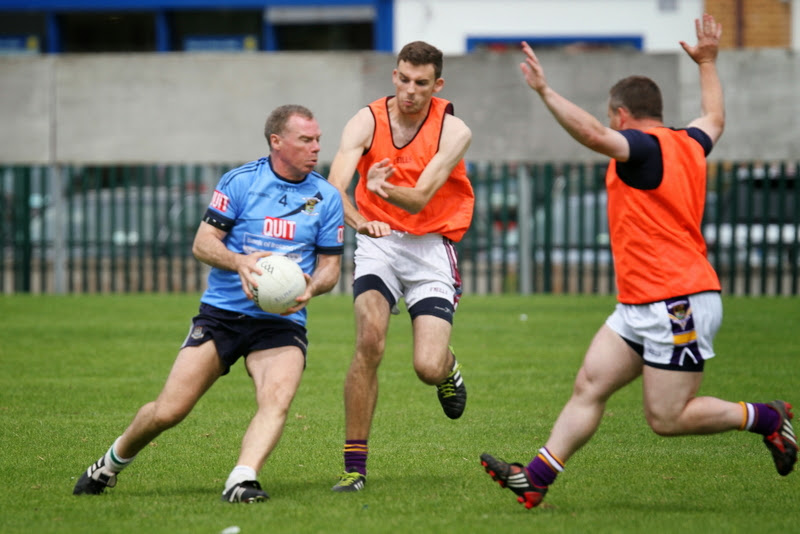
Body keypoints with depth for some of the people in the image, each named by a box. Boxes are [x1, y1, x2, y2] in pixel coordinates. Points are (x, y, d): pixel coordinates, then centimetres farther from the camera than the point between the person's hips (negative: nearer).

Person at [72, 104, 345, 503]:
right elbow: (202, 243, -4)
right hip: (222, 314, -1)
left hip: (282, 322, 1)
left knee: (277, 399, -29)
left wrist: (311, 287, -14)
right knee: (168, 411, -5)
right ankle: (111, 464, 21)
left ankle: (242, 481, -38)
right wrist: (240, 262, -25)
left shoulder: (327, 197, 5)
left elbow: (330, 265, 9)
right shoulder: (240, 181, -2)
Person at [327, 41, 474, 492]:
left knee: (429, 368, -14)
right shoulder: (367, 121, -6)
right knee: (370, 341, -24)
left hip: (431, 247, 0)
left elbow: (420, 198, -18)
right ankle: (355, 465, -14)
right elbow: (335, 186, -20)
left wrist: (386, 189, -40)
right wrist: (359, 220, -41)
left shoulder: (454, 131, -8)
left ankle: (448, 367, 28)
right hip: (378, 241, 1)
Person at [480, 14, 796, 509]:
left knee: (667, 418, -6)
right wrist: (708, 63, 50)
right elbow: (714, 120, 37)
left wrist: (545, 91, -28)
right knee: (589, 386, 1)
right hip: (643, 306, 10)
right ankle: (537, 477, -4)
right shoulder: (686, 145, 14)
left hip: (677, 304, -10)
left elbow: (593, 134, -32)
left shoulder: (645, 147, -12)